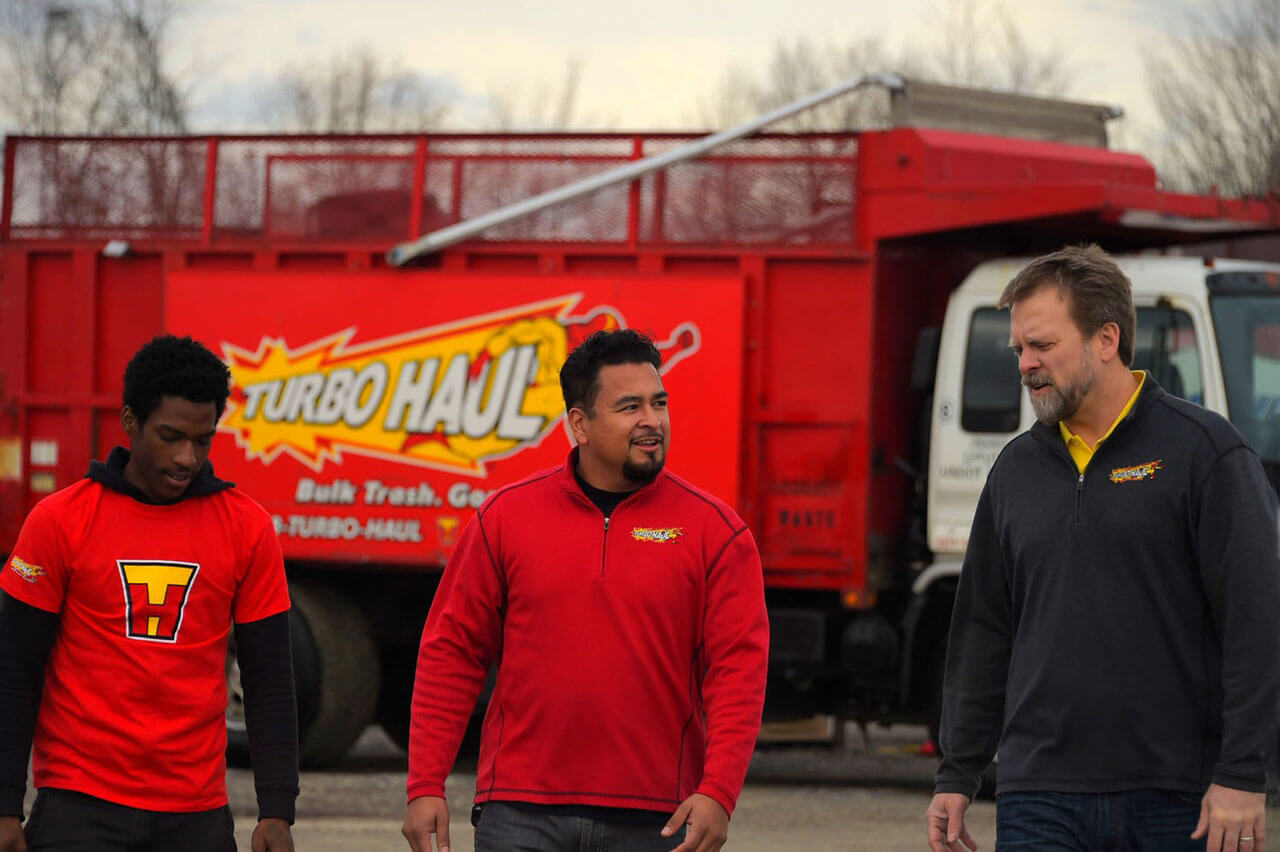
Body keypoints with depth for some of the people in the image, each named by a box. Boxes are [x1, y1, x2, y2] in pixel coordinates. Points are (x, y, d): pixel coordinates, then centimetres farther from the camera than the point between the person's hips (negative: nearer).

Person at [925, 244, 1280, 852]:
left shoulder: (1202, 451, -2)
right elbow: (983, 633, 19)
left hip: (1177, 801, -4)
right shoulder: (1016, 470, 14)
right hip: (1041, 800, 4)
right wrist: (956, 777, 15)